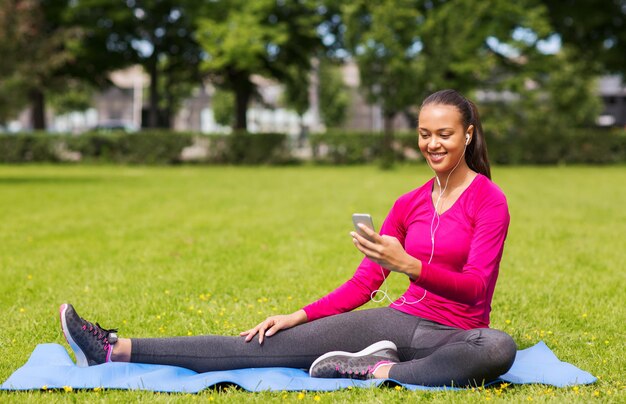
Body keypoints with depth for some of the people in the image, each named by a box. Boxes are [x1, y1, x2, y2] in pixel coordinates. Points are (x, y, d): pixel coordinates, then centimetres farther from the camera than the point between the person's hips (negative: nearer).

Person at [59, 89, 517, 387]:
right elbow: (364, 282, 10)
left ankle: (381, 371, -29)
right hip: (402, 320, 4)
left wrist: (408, 265, -33)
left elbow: (475, 287, -18)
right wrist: (298, 316, -1)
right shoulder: (410, 204, 10)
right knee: (273, 344, -9)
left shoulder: (489, 200, -7)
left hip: (455, 333, -4)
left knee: (498, 348, -42)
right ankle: (116, 350, -15)